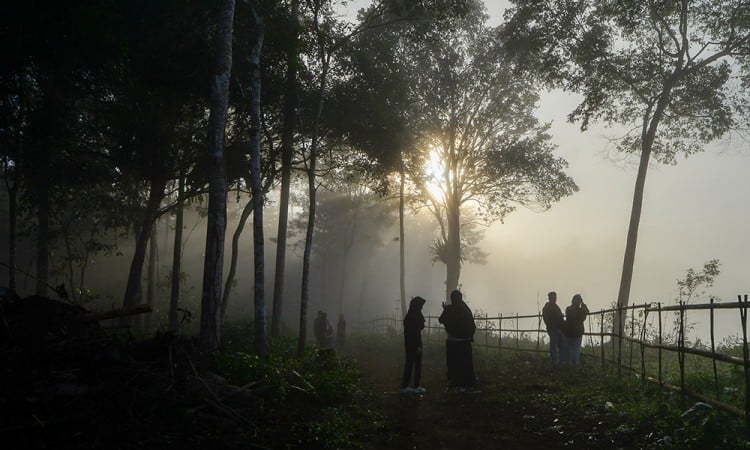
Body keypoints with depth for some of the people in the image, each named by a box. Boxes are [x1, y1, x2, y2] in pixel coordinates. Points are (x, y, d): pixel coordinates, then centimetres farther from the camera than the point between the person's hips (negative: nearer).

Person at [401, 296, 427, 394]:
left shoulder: (408, 315, 10)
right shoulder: (416, 315, -15)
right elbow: (417, 330, -18)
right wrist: (419, 345, -16)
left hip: (408, 343, 8)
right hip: (415, 343, -8)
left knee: (409, 364, 12)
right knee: (418, 364, 3)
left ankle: (404, 386, 15)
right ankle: (415, 387, 7)